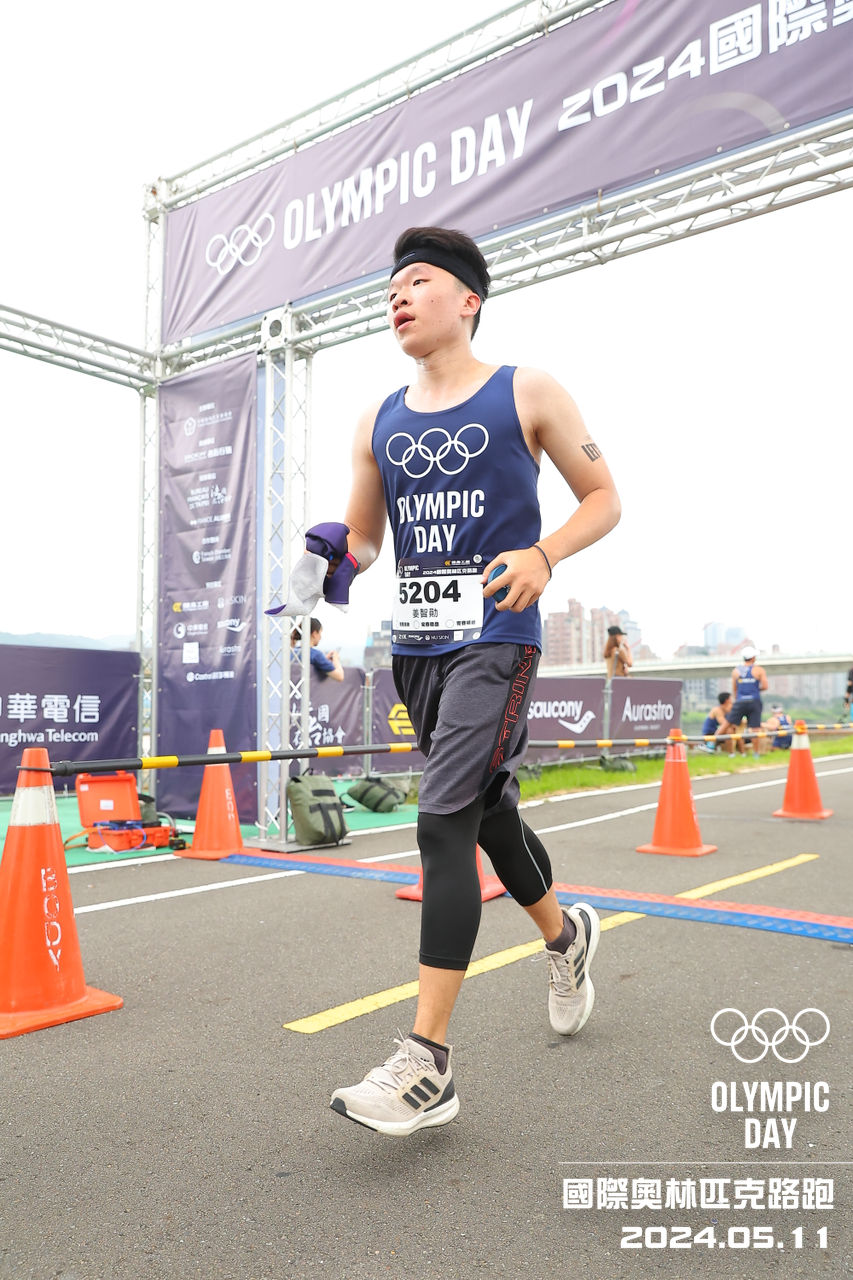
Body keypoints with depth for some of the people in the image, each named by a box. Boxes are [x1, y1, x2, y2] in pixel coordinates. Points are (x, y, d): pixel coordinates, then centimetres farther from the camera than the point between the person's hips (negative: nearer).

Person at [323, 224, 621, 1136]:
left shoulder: (527, 394, 1)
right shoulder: (378, 424, 13)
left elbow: (603, 499, 4)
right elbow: (362, 537, 18)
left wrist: (543, 553, -15)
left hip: (494, 639, -6)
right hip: (416, 645, 6)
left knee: (444, 822, -15)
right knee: (488, 813, 16)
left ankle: (428, 1066, -8)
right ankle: (565, 935, 43)